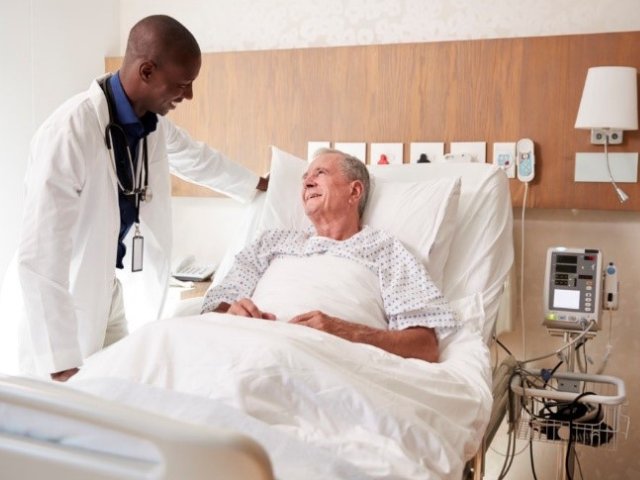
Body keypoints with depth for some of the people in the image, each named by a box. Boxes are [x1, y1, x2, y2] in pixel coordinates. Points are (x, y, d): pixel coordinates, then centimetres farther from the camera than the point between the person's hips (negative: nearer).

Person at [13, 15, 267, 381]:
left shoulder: (153, 122, -6)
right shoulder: (70, 132, -29)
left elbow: (198, 158, 17)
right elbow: (40, 255, -30)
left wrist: (262, 184, 30)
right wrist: (61, 361, -29)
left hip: (107, 289, 7)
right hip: (54, 295, -7)